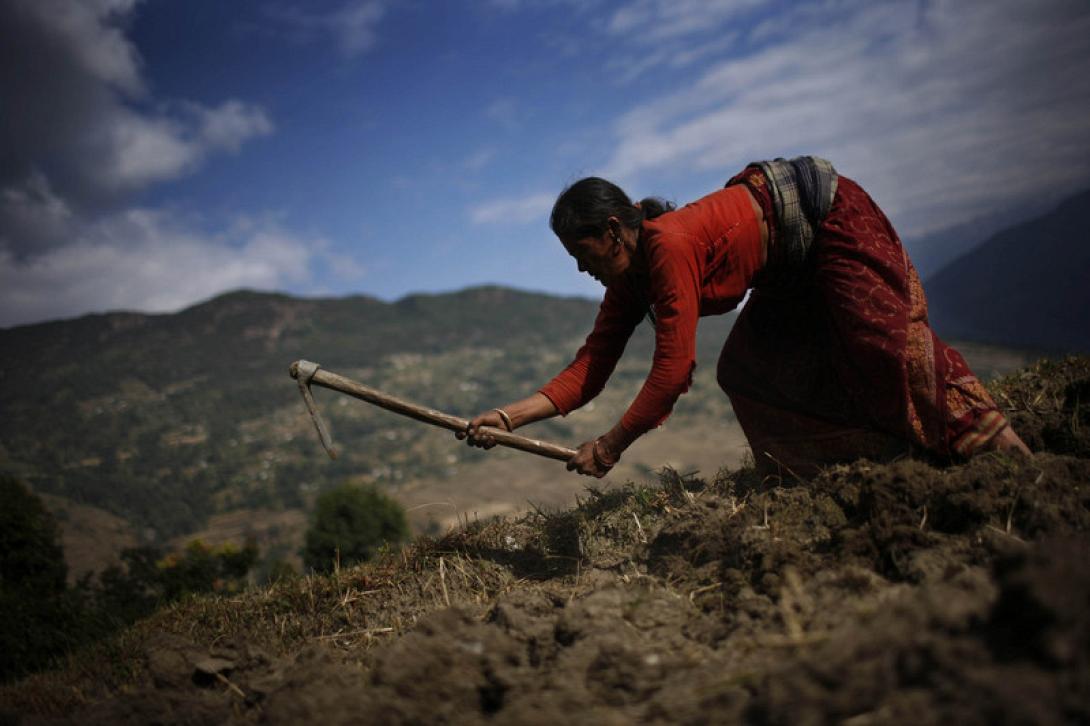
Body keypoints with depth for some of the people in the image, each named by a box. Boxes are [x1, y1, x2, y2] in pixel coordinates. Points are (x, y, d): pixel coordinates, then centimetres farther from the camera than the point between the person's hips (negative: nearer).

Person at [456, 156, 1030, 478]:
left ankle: (998, 441, 6)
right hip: (795, 265, 9)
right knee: (746, 371, 2)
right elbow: (589, 368, -10)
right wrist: (508, 417, -20)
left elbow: (672, 369, -34)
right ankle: (804, 479, 10)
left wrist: (610, 446, -27)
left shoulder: (669, 246, -34)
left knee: (885, 342, -11)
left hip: (831, 219, -9)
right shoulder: (629, 277, -6)